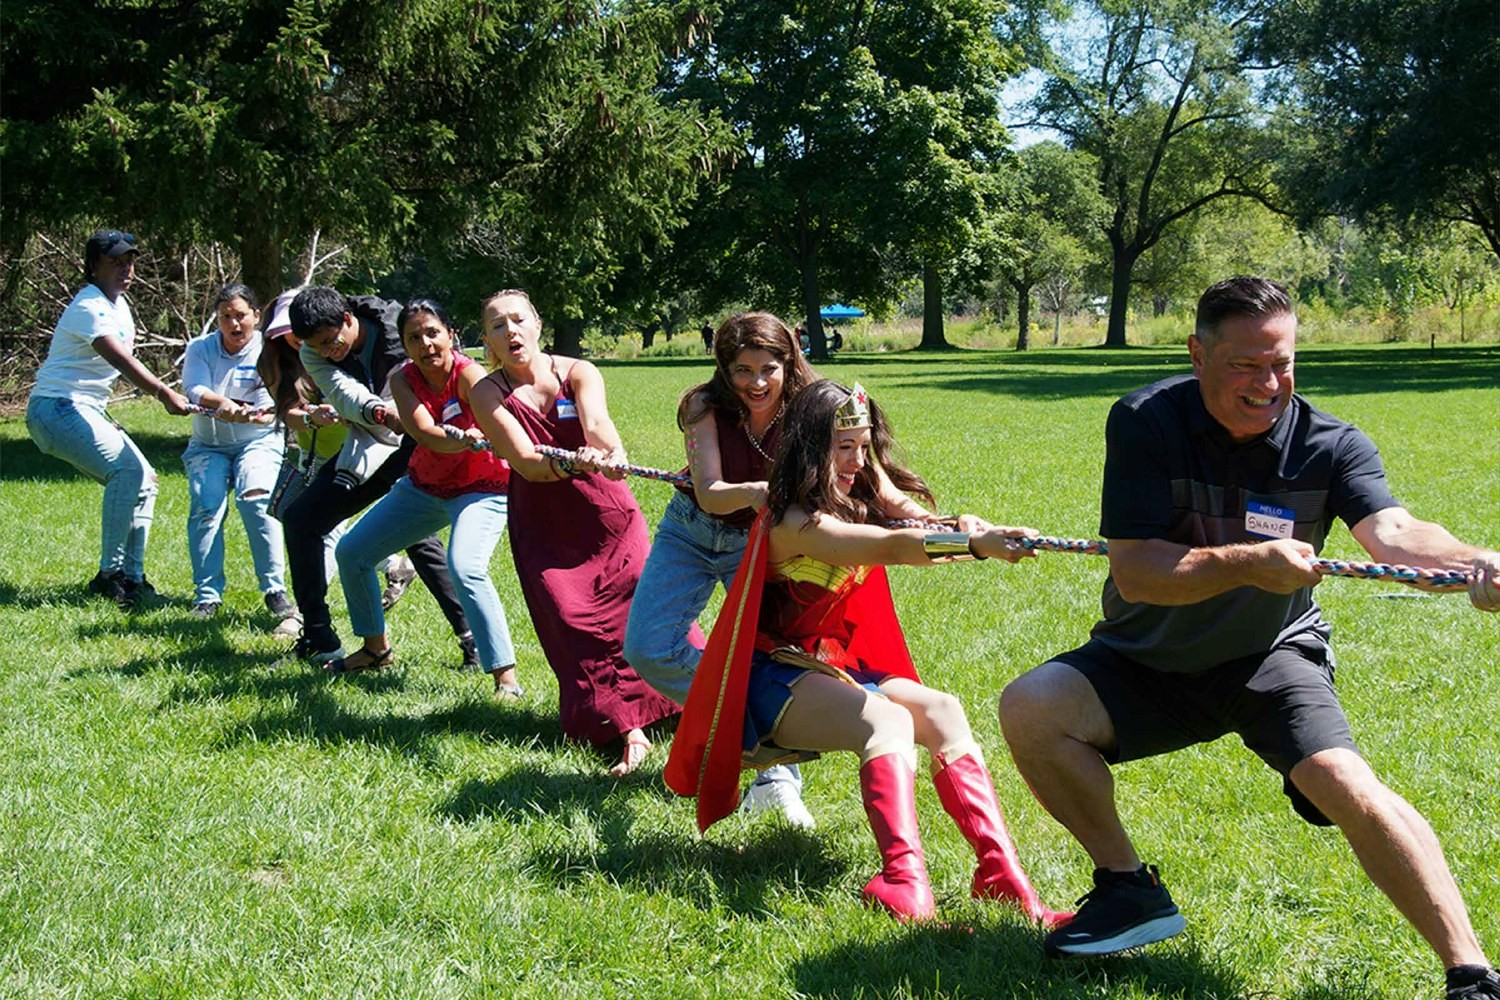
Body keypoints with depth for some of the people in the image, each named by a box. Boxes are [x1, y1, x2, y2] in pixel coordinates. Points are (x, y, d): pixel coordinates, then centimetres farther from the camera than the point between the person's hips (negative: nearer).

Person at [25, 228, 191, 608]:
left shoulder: (118, 303, 14)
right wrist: (164, 393, -47)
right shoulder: (90, 307, -17)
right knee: (127, 469, -25)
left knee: (143, 480, 7)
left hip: (88, 412, 10)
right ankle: (109, 573, -23)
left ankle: (132, 577, 10)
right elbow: (121, 360, -33)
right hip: (56, 408, -10)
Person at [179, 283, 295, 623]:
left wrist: (252, 416, -41)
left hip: (259, 441, -2)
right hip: (208, 445, 2)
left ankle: (275, 590, -21)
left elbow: (271, 408, -16)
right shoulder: (200, 349, 0)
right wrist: (223, 404, -42)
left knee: (256, 499, -27)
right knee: (206, 507, -21)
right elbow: (195, 391, -19)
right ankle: (207, 595, -17)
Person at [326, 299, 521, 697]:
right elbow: (424, 432, -31)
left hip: (481, 489, -6)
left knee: (465, 568, -32)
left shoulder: (468, 375, -24)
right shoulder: (403, 379, -12)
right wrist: (465, 439, -53)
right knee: (351, 551, 10)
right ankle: (376, 648, 31)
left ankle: (506, 678, -28)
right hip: (423, 486, 7)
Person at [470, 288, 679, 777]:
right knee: (578, 624, -10)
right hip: (545, 529, 0)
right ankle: (629, 731, -9)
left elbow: (596, 420, -27)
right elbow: (526, 463, -19)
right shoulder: (487, 395, -7)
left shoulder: (577, 372, -5)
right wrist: (574, 463, -40)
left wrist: (609, 450, -50)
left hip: (609, 511, 0)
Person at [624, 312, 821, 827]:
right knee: (648, 649, -9)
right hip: (691, 533, 1)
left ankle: (778, 776, -13)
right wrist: (754, 492, -54)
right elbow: (710, 494, -31)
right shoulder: (706, 407, -20)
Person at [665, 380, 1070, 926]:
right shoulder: (794, 524, -18)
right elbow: (893, 547, -35)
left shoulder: (855, 506, 11)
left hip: (837, 669, 8)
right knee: (887, 719, -34)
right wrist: (976, 545, -48)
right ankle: (906, 881, -53)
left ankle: (1001, 873, -30)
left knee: (942, 711, -18)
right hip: (776, 681, -8)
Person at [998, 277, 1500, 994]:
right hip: (1150, 662, 1)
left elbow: (1388, 529, -35)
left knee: (1351, 791, -26)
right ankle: (1130, 890, -1)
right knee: (1029, 708, -21)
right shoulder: (1146, 423, -18)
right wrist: (1251, 563, -41)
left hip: (1271, 659, -1)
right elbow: (1133, 573, -25)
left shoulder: (1331, 445, -16)